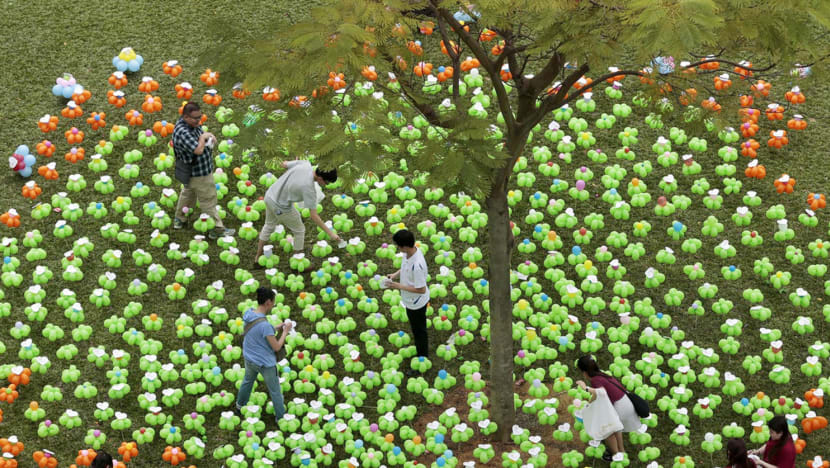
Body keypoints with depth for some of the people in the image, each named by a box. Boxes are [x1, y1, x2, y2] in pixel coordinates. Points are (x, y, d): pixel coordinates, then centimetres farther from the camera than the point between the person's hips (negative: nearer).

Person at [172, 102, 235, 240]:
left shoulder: (193, 124, -5)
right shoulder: (182, 132, -34)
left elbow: (202, 134, 13)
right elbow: (198, 150, -42)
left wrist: (209, 137, -10)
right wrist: (203, 138, -22)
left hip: (192, 171, 10)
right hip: (199, 174, -10)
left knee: (188, 192, 29)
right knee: (208, 201, 3)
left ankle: (179, 219, 48)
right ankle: (217, 229, 15)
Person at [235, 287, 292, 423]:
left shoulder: (248, 315, -10)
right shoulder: (264, 325, -34)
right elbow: (276, 347, -25)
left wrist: (276, 328, 2)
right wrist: (285, 332, -13)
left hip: (250, 359, 7)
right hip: (265, 364, -7)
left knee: (248, 381, 34)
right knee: (275, 391, 15)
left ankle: (240, 404, 55)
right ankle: (280, 417, 31)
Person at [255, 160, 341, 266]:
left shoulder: (305, 164, -15)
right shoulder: (309, 189, -30)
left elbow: (284, 164, 3)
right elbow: (313, 216, -25)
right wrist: (330, 233, -21)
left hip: (269, 196, 8)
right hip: (281, 207, -8)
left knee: (269, 226, 29)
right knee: (299, 231, 14)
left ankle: (257, 258, 42)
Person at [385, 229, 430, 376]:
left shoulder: (417, 265, -40)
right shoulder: (411, 251, -13)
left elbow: (421, 289, -31)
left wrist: (399, 286, -26)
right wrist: (396, 274, -5)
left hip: (416, 303, -8)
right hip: (411, 301, 8)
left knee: (419, 331, 14)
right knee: (416, 329, 30)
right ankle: (417, 348, 53)